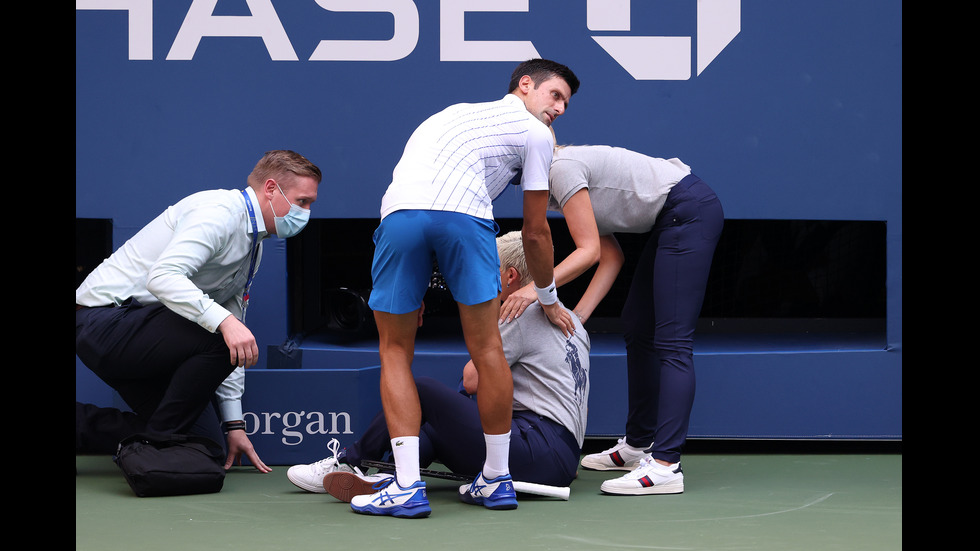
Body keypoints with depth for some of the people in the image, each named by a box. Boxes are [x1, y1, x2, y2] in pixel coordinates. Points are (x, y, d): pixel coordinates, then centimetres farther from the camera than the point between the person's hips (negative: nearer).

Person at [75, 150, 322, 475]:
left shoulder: (254, 247, 15)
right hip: (104, 320, -10)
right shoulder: (219, 212, -16)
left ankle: (80, 425, 11)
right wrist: (224, 321, -43)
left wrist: (234, 424, 12)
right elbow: (162, 276, -31)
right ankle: (157, 444, -15)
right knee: (218, 338, -31)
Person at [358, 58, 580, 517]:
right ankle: (497, 478, 19)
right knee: (485, 348, 8)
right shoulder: (535, 135, 23)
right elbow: (535, 232, 23)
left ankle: (408, 485, 4)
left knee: (395, 353, 11)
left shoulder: (459, 113, 40)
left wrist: (415, 292, 41)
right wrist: (549, 301, 38)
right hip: (464, 216, -4)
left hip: (399, 210, 4)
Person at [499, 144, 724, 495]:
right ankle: (637, 445, 26)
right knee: (637, 331, 16)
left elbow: (589, 250, -20)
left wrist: (537, 289, -27)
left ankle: (665, 465, -22)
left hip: (692, 211, -11)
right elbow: (612, 258, 9)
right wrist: (576, 317, 2)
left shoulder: (562, 168, -15)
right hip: (670, 221, 11)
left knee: (671, 342, -16)